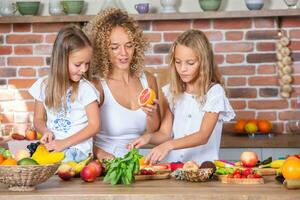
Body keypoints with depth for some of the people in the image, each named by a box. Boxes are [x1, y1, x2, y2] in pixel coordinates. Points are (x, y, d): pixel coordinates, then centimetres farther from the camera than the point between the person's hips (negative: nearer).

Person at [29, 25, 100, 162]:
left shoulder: (86, 89, -5)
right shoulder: (43, 85, 6)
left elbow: (94, 125, -5)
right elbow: (38, 119, 16)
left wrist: (65, 143, -12)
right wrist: (46, 131, -7)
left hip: (78, 149, -4)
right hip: (52, 145, 4)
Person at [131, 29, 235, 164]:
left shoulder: (214, 92, -2)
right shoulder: (171, 92, 11)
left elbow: (203, 136, -12)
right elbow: (165, 133, 7)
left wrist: (169, 145, -25)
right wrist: (149, 137, -15)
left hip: (203, 165, -3)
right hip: (173, 167, 3)